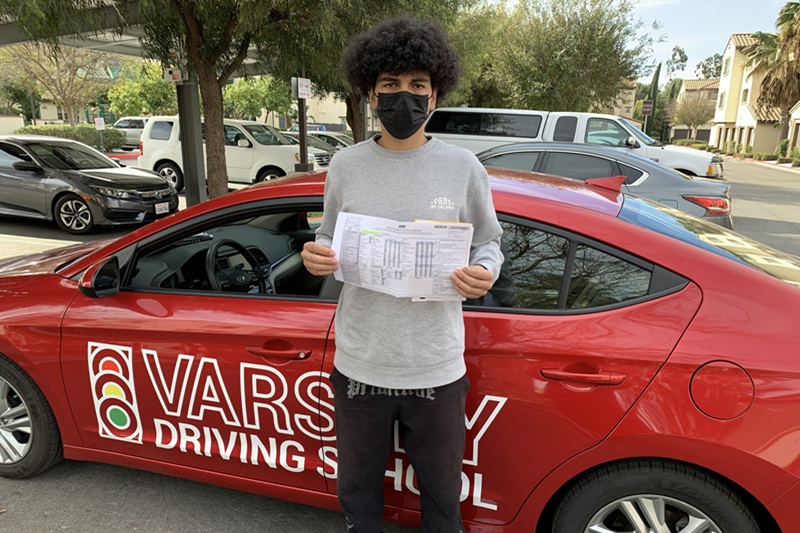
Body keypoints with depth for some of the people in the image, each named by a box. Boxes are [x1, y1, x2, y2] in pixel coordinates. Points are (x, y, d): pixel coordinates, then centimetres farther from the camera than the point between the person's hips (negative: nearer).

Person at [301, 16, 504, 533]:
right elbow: (329, 242, 10)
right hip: (360, 364, 2)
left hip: (437, 368, -1)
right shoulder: (345, 165, 0)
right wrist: (317, 257, -12)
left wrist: (484, 273, -17)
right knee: (358, 490, 22)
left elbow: (489, 243, 5)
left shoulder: (463, 167, -4)